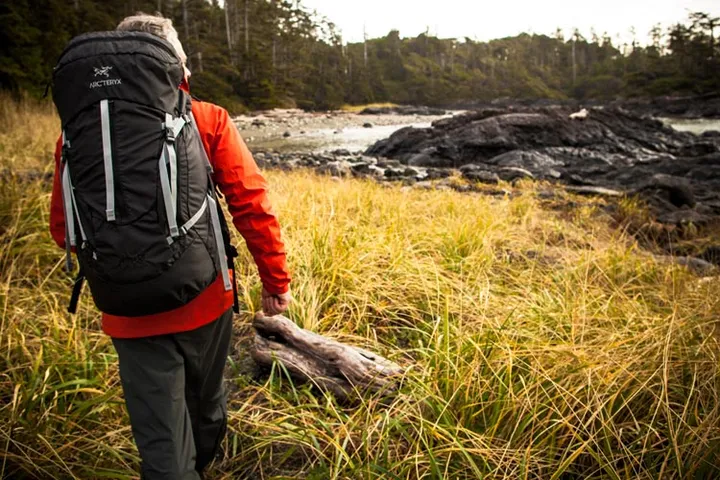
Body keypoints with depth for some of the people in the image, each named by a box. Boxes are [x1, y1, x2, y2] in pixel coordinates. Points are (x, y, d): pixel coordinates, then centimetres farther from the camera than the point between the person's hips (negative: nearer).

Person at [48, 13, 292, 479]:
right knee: (206, 409, 28)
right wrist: (277, 279, -1)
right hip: (204, 300, 1)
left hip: (130, 314, 0)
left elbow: (64, 228, 4)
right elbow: (252, 204, -11)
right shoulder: (207, 119, -6)